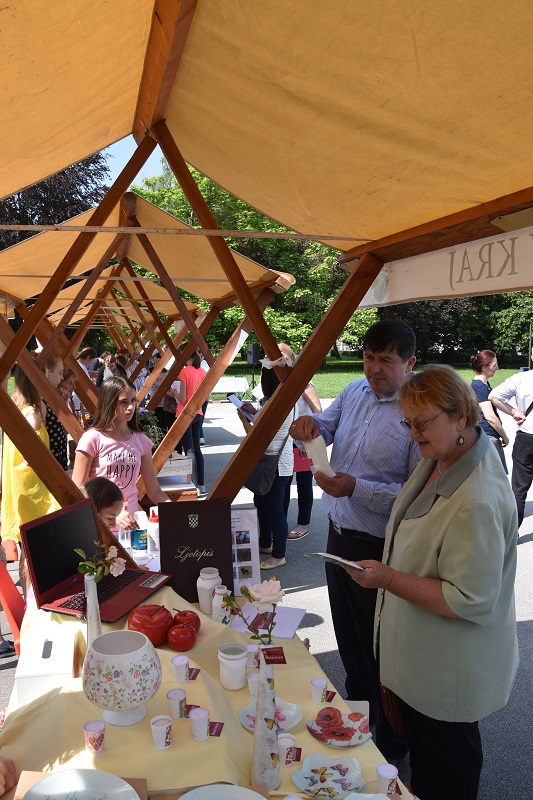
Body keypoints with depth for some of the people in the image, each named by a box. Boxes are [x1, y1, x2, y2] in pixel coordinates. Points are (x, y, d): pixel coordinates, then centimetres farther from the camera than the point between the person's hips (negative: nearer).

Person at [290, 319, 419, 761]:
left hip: (378, 548, -7)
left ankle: (392, 749, 37)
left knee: (380, 648, 11)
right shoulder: (356, 391, 1)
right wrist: (310, 425, -10)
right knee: (348, 638, 25)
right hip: (340, 535, 8)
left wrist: (357, 488, -30)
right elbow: (326, 428, 13)